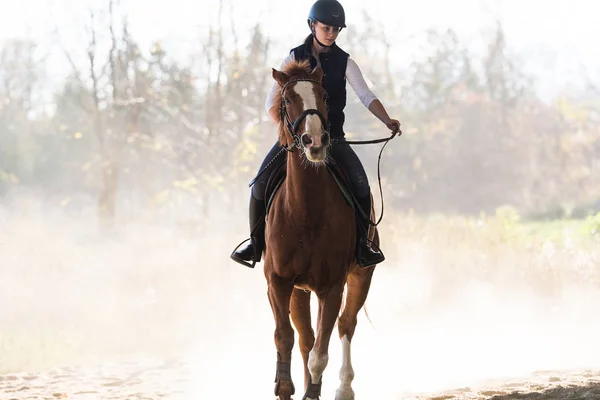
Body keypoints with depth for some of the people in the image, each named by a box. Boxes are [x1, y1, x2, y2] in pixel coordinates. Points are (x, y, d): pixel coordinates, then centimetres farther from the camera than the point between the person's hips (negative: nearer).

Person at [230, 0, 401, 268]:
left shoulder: (344, 62, 0)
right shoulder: (296, 57, -1)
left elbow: (366, 96, -9)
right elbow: (272, 103, -2)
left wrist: (387, 121, -27)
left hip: (332, 136, 0)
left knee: (360, 183, -23)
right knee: (262, 182, -17)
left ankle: (362, 243, -8)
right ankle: (255, 242, 1)